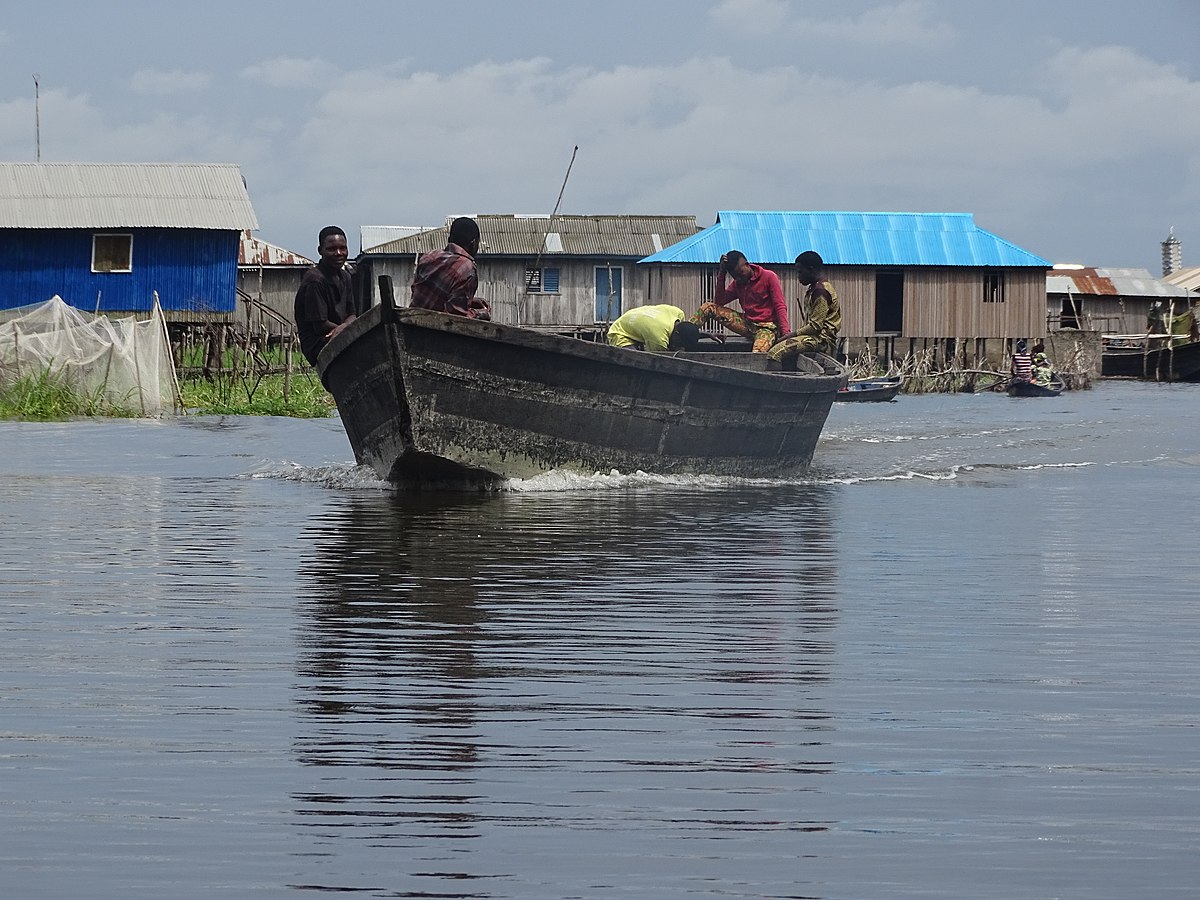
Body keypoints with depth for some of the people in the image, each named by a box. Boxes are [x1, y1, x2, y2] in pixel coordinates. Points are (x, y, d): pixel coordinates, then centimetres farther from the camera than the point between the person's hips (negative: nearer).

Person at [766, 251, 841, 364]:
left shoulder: (820, 291, -13)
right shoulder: (814, 289, 21)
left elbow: (815, 326, -17)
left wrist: (789, 335, -12)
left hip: (822, 340, -11)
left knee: (774, 353, -25)